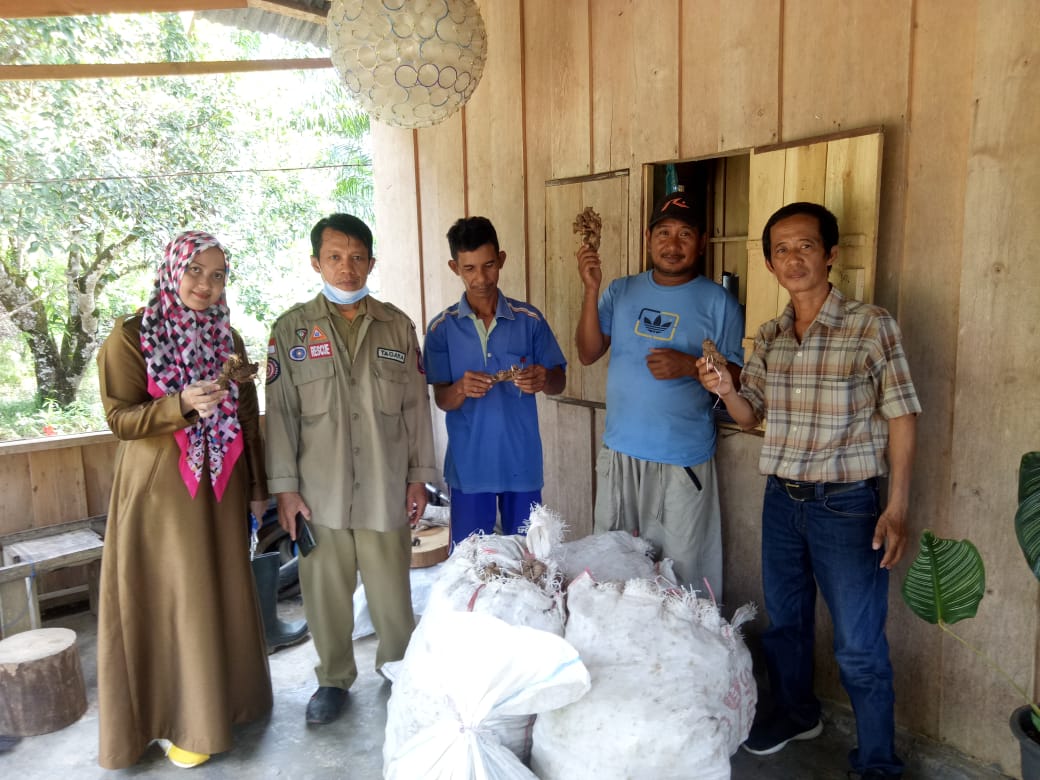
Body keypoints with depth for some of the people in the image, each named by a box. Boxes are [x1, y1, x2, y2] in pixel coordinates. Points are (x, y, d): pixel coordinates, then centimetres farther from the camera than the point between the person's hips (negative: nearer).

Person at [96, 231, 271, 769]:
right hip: (160, 488, -4)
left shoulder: (227, 338, 7)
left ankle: (224, 700, 30)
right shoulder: (131, 335, -7)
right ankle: (180, 721, 17)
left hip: (221, 487, 5)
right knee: (175, 598, 1)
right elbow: (120, 418, -11)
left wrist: (257, 486, 10)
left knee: (223, 593, 11)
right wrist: (182, 404, -28)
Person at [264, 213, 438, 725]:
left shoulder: (397, 326, 4)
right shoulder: (292, 329, 0)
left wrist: (418, 476, 4)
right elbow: (280, 412, 0)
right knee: (326, 592, 11)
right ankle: (333, 678, 32)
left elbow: (416, 405, 6)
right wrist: (284, 488, -3)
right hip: (319, 491, 0)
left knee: (392, 591, 8)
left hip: (386, 490, 1)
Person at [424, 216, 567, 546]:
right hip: (468, 465, 0)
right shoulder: (442, 327, -2)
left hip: (522, 462, 1)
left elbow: (559, 382, 3)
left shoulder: (529, 319, -1)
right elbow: (441, 399, -2)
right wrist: (461, 389, -25)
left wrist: (543, 379, -21)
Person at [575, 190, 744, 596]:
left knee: (682, 570, 3)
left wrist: (689, 366, -20)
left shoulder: (718, 302, -3)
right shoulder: (621, 291, 8)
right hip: (619, 453, 4)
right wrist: (591, 291, -11)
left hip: (683, 460, -3)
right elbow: (588, 353, 0)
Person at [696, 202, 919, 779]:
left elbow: (900, 417, -8)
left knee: (859, 646, 3)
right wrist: (725, 390, -10)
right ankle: (795, 713, 44)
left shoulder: (871, 326, -10)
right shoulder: (768, 337, 5)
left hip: (846, 504, -5)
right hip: (781, 499, 5)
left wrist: (897, 507, -13)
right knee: (784, 621, 20)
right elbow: (751, 415, 12)